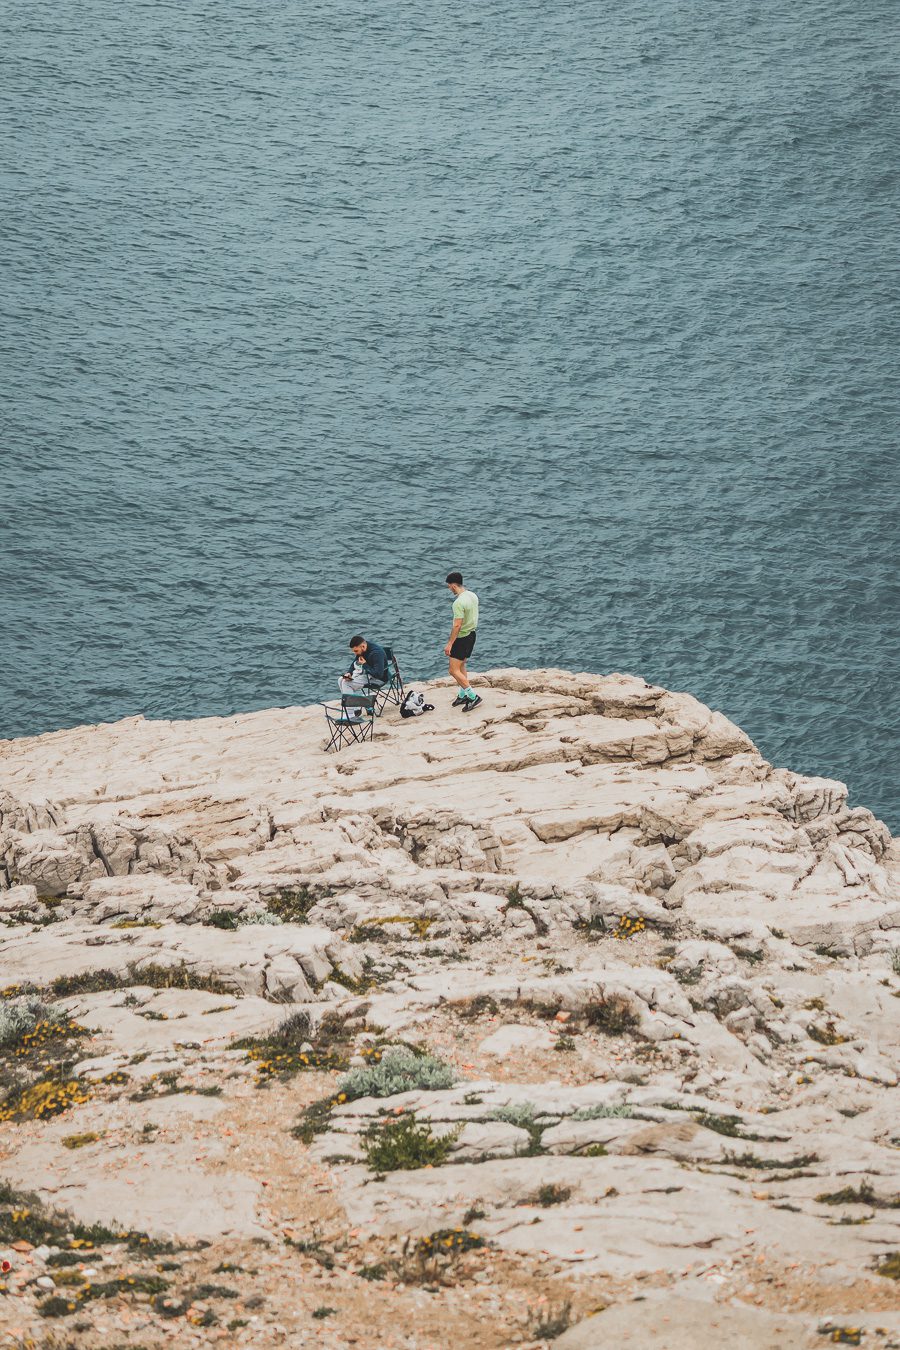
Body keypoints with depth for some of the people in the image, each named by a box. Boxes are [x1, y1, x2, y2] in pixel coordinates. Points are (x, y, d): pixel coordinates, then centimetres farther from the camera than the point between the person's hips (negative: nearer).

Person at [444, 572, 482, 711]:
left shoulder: (458, 603, -25)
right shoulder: (473, 595, 3)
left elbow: (457, 626, -26)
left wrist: (449, 644, -22)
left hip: (462, 638, -10)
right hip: (471, 634, 10)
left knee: (454, 671, -6)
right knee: (461, 666, 21)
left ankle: (473, 696, -7)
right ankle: (463, 695, 28)